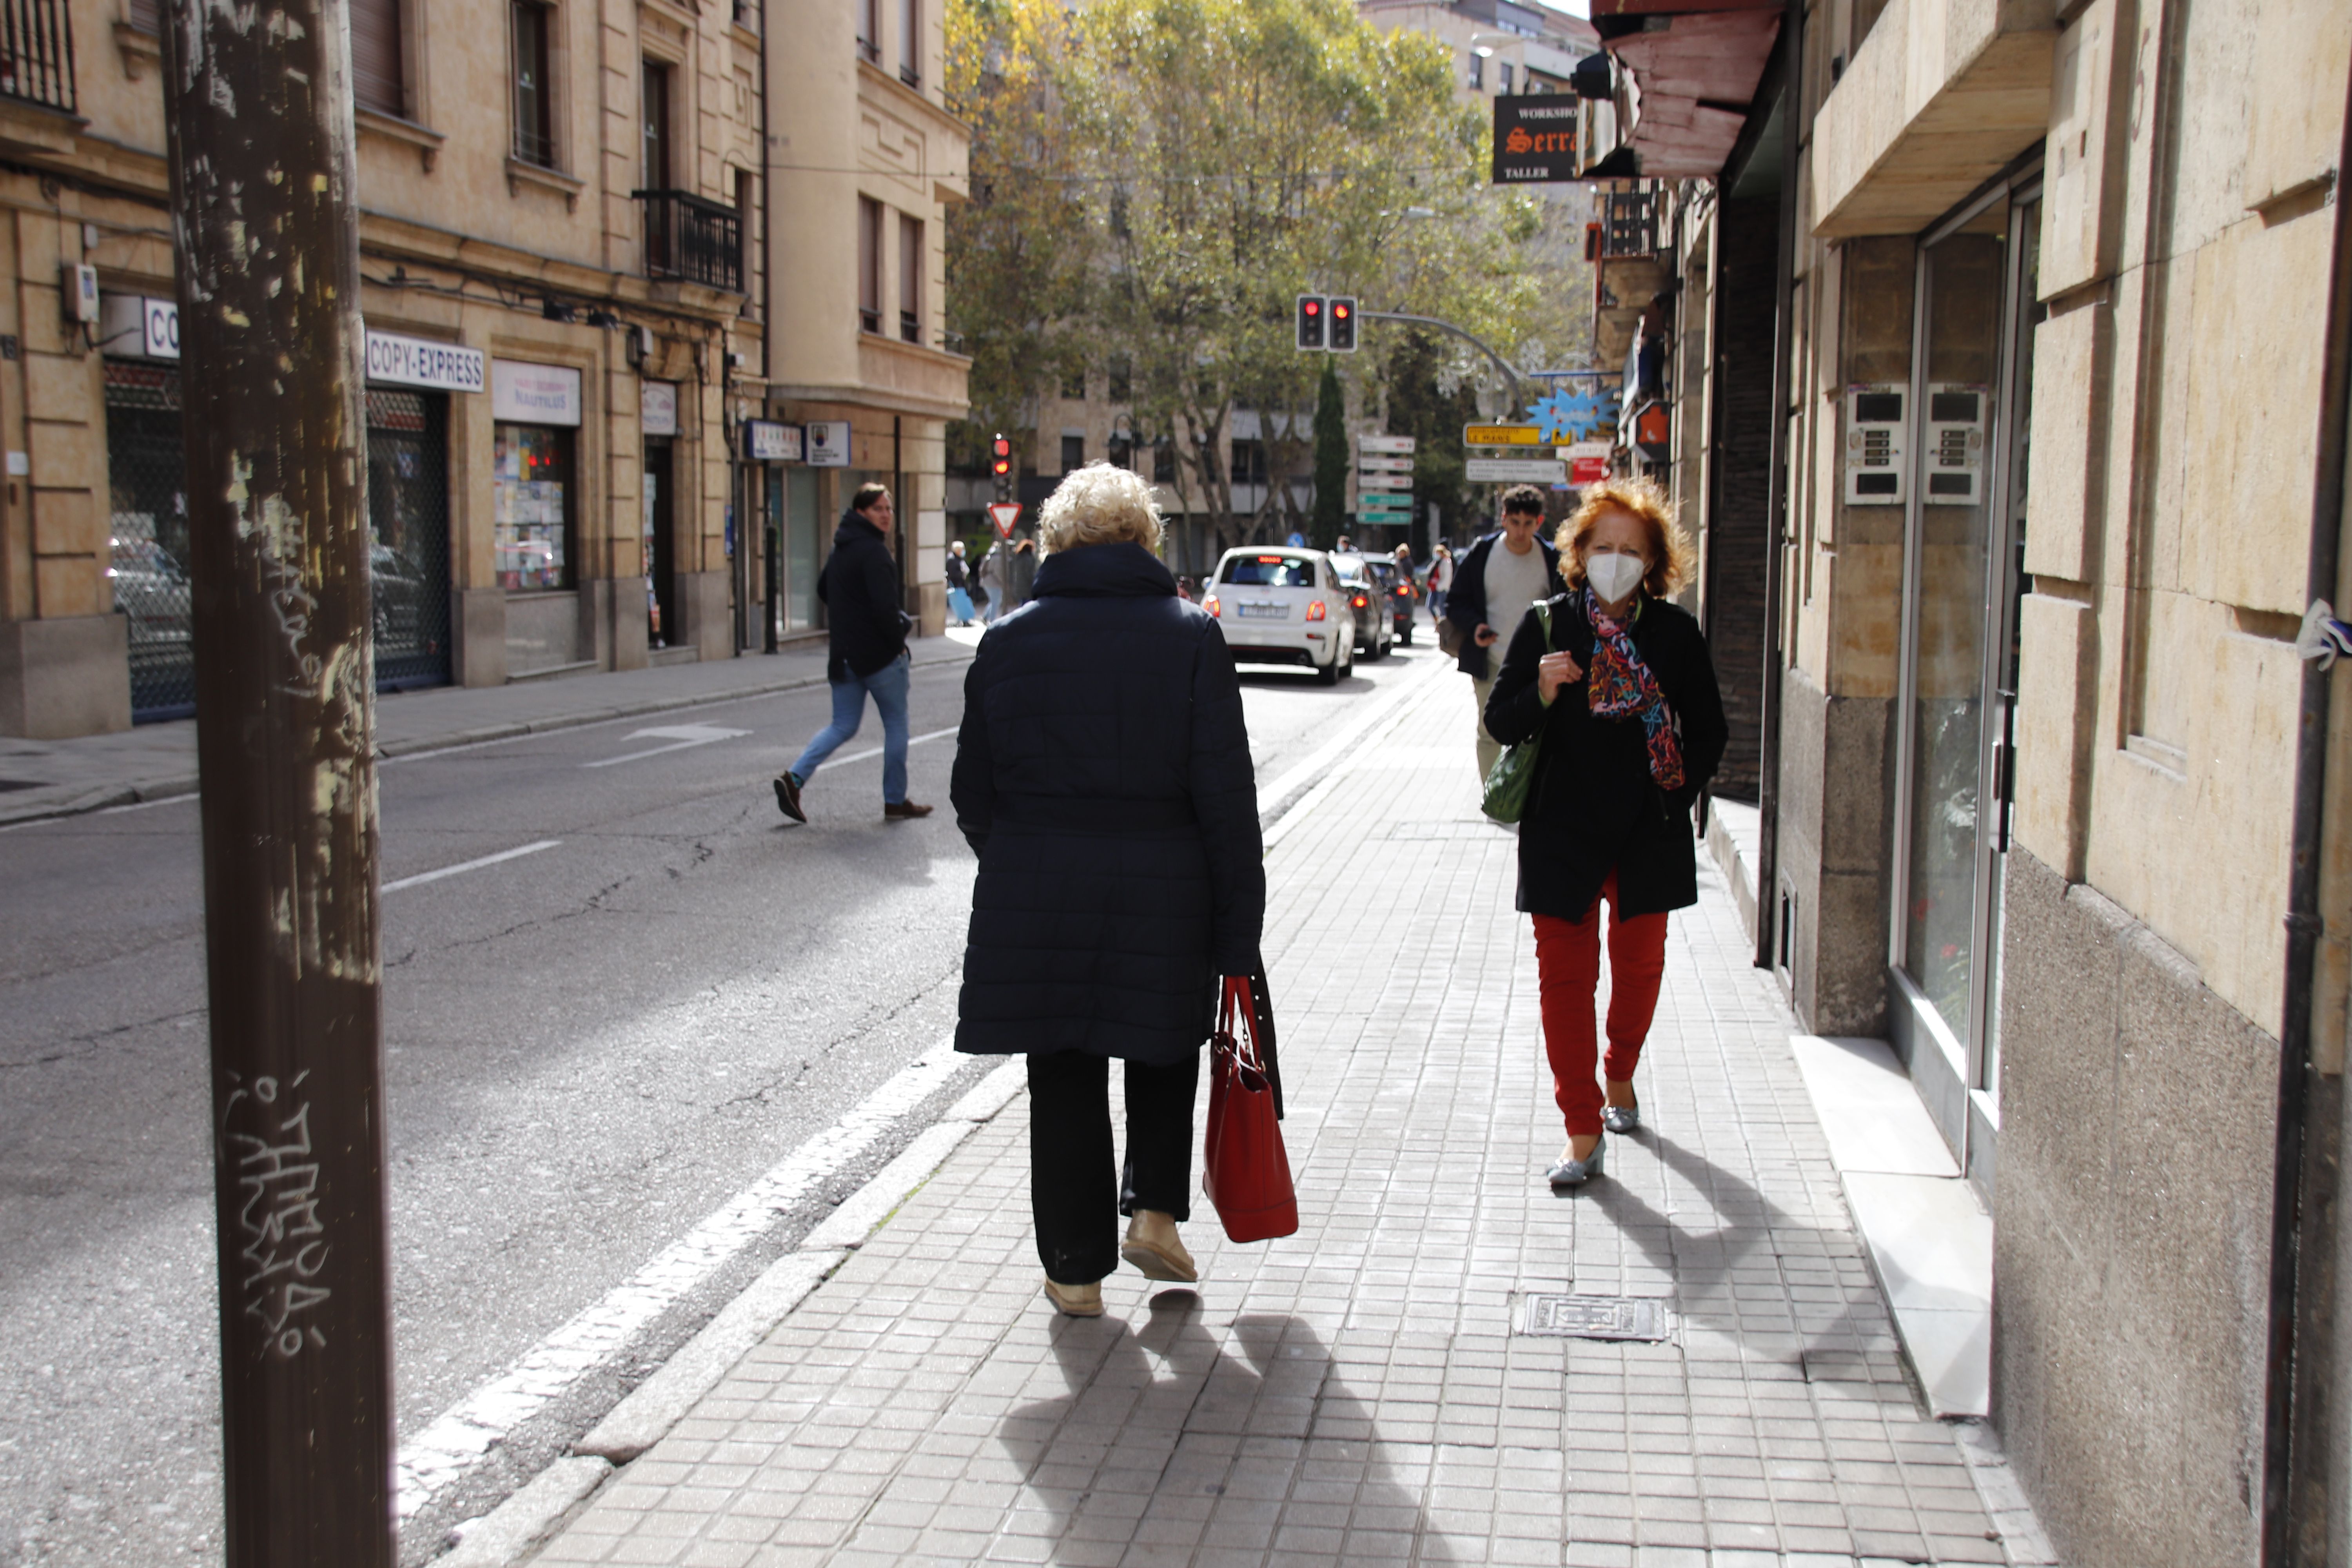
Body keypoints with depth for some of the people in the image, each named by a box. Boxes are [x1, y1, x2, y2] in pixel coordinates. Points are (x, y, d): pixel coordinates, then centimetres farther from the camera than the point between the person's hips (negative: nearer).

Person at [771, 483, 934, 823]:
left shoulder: (841, 549, 11)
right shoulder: (873, 551, -17)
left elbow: (823, 590, 24)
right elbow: (885, 606, -24)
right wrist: (898, 642, -11)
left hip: (845, 654, 8)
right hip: (879, 654, -8)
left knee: (844, 725, 13)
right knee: (896, 724, 7)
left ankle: (795, 777, -4)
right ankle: (895, 802, 13)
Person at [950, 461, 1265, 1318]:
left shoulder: (1008, 640, 0)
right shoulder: (1191, 636, -4)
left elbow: (975, 794, 6)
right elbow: (1226, 797, -7)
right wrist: (1238, 931, -2)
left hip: (1034, 898, 1)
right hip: (1162, 894, -1)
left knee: (1064, 1081, 11)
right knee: (1165, 1051, 24)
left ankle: (1077, 1270, 19)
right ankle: (1154, 1212, 16)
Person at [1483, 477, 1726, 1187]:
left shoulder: (1676, 632, -1)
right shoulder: (1547, 625, -4)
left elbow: (1707, 729, 8)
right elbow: (1500, 722, -3)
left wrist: (1681, 790, -4)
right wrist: (1541, 692, -22)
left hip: (1649, 834, 2)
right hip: (1563, 833, -1)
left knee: (1639, 966, 16)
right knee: (1565, 975, -3)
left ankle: (1620, 1079, 43)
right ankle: (1583, 1133, 4)